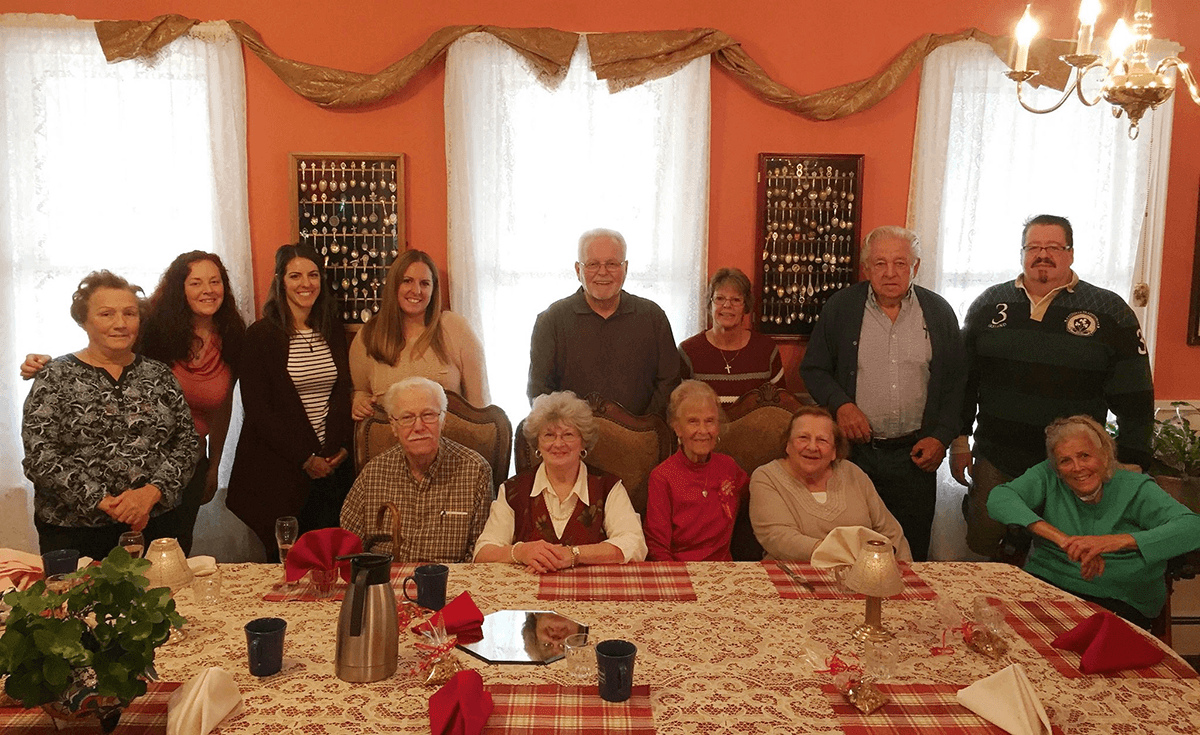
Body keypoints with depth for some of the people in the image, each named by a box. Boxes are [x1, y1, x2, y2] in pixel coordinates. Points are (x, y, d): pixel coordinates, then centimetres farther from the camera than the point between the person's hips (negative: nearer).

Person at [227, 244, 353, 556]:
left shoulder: (333, 328, 9)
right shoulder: (260, 335, -4)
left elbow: (344, 392, 11)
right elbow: (257, 408, -8)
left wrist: (341, 447, -4)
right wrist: (304, 458, -10)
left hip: (332, 464, 3)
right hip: (279, 469, -3)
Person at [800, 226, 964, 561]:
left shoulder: (938, 312, 6)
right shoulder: (841, 307, 2)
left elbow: (956, 382, 9)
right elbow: (813, 369, 6)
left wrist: (942, 437, -1)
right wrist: (840, 405, -11)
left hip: (915, 455, 1)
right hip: (855, 451, -1)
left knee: (912, 553, 8)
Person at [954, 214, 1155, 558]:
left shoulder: (1111, 312, -1)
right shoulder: (990, 304, 6)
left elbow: (1135, 398, -1)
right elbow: (964, 379, 11)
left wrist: (1132, 465, -4)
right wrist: (960, 440, 7)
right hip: (995, 461, 2)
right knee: (981, 546, 7)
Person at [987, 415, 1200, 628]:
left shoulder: (1134, 489, -1)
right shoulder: (1048, 477, 1)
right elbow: (999, 498, -17)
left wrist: (1118, 540, -32)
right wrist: (1061, 538, -29)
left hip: (1119, 601, -1)